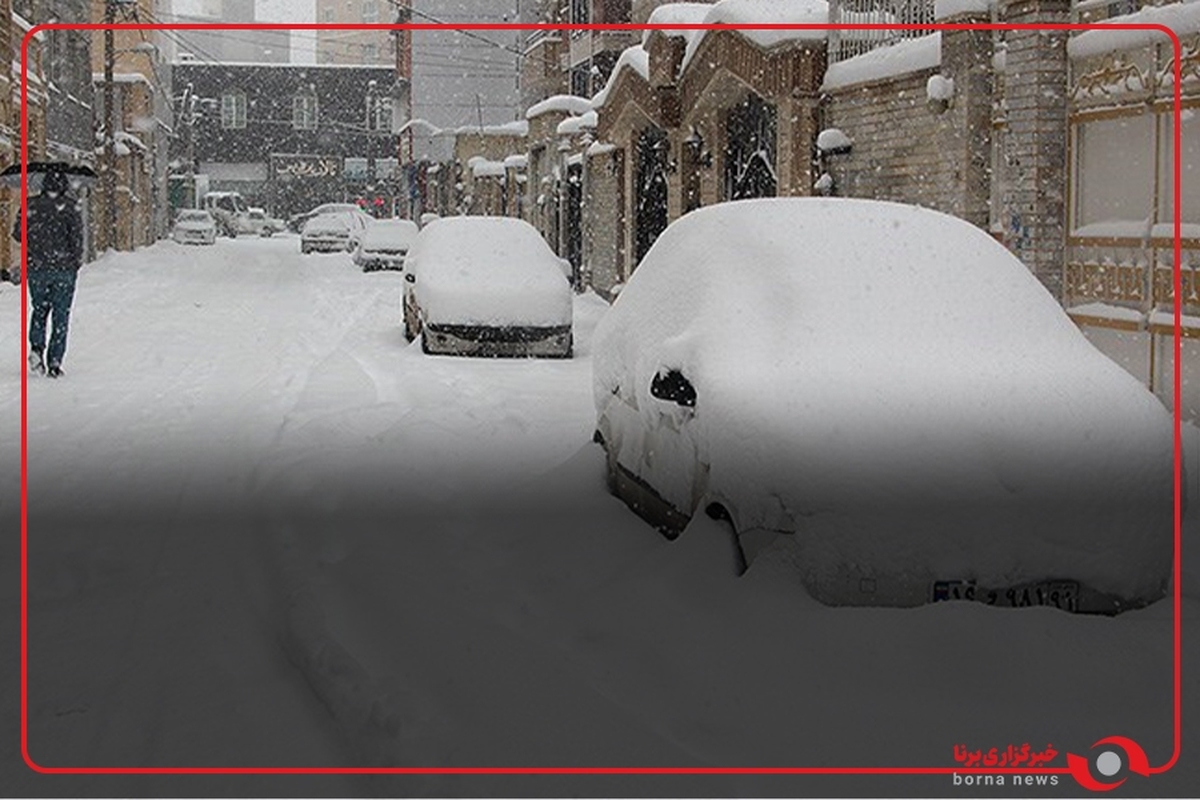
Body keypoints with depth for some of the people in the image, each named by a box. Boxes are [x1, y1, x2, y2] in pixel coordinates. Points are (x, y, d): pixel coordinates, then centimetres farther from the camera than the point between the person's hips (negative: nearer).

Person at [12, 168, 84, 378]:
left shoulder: (31, 205, 1)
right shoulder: (70, 207, -5)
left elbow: (18, 233, 2)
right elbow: (77, 236, -11)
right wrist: (77, 261, 1)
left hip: (36, 267, 2)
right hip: (64, 268, -2)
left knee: (39, 309, 18)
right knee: (60, 315, 5)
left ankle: (36, 347, -4)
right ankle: (54, 361, 0)